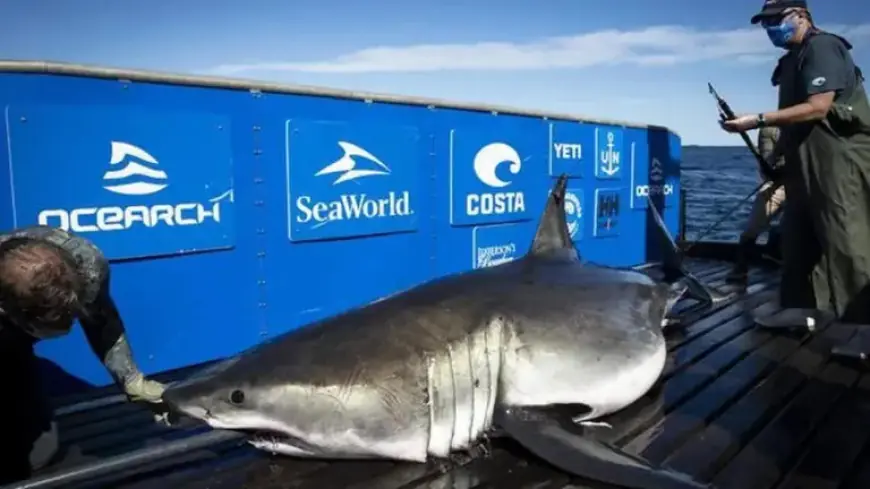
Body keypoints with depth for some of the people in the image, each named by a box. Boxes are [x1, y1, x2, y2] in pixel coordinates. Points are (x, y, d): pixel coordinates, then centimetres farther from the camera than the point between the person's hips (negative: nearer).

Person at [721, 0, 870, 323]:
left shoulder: (822, 47, -6)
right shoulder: (794, 59, 21)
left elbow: (818, 108, -19)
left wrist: (757, 121, -21)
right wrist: (777, 155, 18)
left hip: (838, 168, -9)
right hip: (806, 172, 10)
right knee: (799, 255, 10)